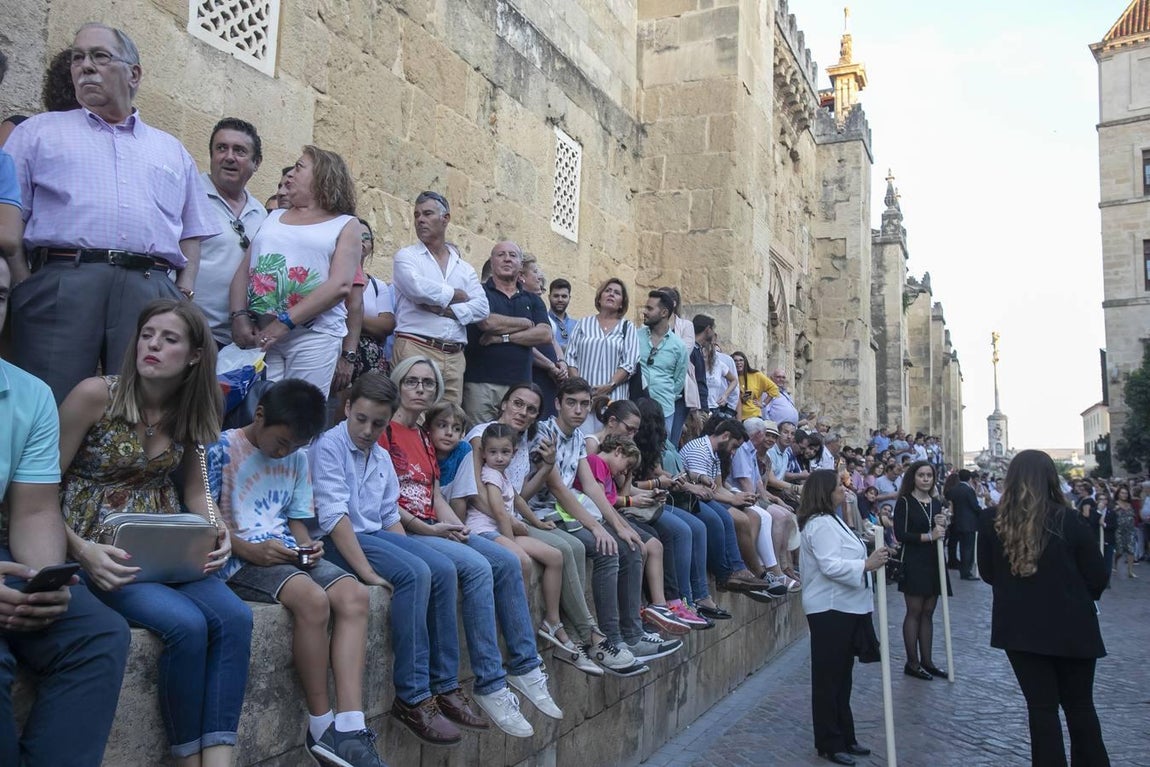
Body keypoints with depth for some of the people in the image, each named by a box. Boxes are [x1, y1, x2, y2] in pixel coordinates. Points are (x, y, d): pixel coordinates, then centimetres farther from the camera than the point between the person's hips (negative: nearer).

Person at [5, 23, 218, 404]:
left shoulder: (172, 150, 25)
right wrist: (24, 283, -4)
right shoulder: (38, 131, 18)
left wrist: (185, 291, 8)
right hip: (60, 285, -1)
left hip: (151, 292, 2)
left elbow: (191, 231, 23)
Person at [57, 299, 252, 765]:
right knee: (186, 623, -28)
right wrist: (81, 550, -19)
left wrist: (217, 532, -6)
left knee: (234, 617, -22)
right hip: (99, 552, -5)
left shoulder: (190, 411, 5)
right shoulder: (95, 395, -10)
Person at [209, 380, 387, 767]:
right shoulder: (223, 449, -5)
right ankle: (322, 725, -17)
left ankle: (349, 727, -26)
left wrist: (307, 544, -4)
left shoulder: (297, 458, 14)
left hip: (288, 555, 7)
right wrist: (249, 550, -20)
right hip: (240, 559, -6)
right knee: (313, 598, -32)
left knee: (354, 595, -19)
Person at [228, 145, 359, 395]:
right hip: (258, 335, 3)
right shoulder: (274, 218, 23)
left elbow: (341, 286, -7)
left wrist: (285, 323, -13)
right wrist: (239, 316, -3)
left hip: (313, 335, -3)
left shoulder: (346, 225, 7)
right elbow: (244, 271, 17)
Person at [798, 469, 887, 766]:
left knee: (841, 676, 18)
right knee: (828, 678, -1)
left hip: (844, 607, 11)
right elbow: (830, 565, -27)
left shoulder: (830, 520, 17)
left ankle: (844, 737, 28)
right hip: (830, 609, -11)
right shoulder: (820, 524, -18)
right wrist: (866, 565, -32)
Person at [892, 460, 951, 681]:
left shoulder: (936, 503, 12)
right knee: (914, 612, -1)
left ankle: (927, 661, 17)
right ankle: (912, 663, 7)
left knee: (928, 613, 10)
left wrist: (943, 525, -4)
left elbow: (942, 536, 16)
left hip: (934, 562, 6)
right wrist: (928, 536, -20)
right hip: (914, 563, -6)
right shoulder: (904, 502, -7)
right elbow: (900, 534, -15)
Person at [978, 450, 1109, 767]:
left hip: (1019, 628, 0)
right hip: (1071, 627, 0)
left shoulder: (991, 521, -9)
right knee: (1080, 705, 18)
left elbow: (987, 573, 4)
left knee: (1041, 707, 11)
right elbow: (1097, 578, -4)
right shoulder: (1069, 521, -13)